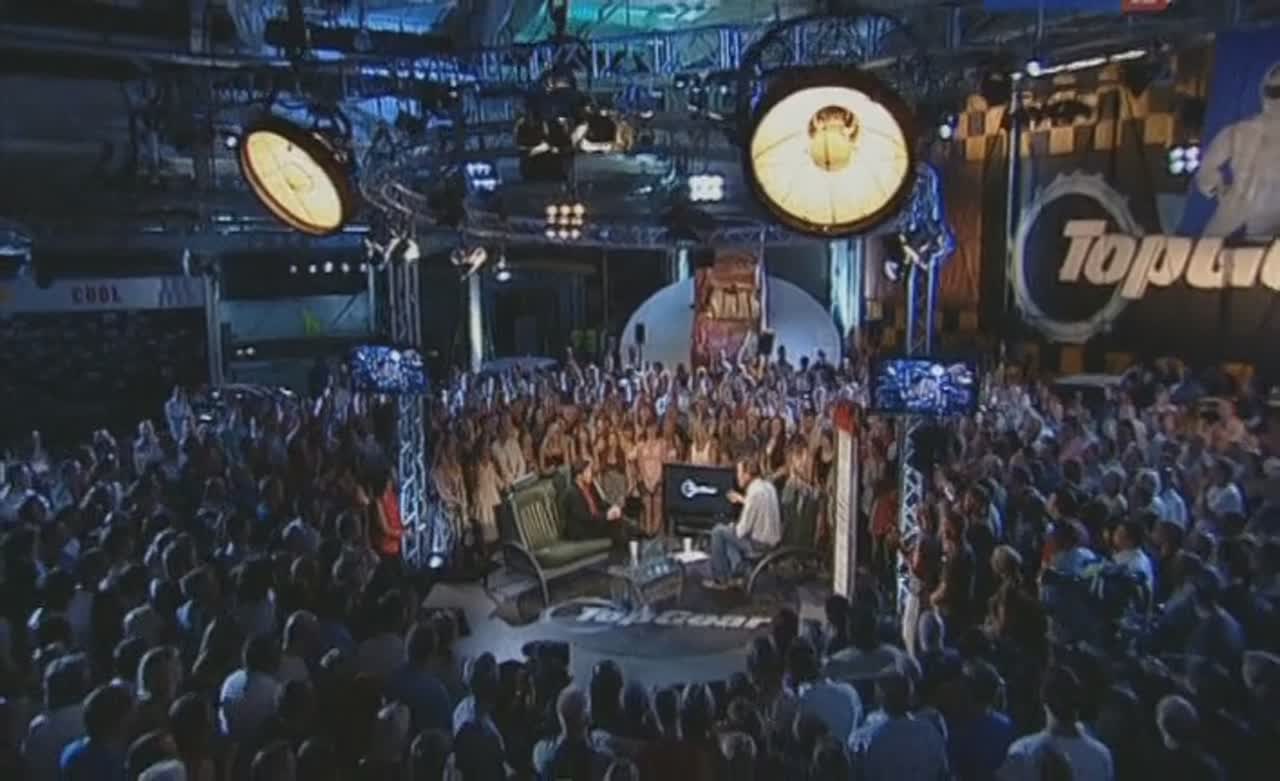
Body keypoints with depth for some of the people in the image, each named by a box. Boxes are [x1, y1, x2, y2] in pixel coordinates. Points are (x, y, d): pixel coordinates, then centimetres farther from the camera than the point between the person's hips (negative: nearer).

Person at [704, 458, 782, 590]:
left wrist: (734, 528, 1)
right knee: (731, 531, 28)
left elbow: (744, 528, -20)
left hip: (759, 543, -9)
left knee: (718, 531, 4)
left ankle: (721, 580, 14)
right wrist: (742, 500, 24)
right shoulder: (768, 486, 3)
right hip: (773, 539, 9)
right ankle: (733, 572, 27)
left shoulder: (754, 492, -24)